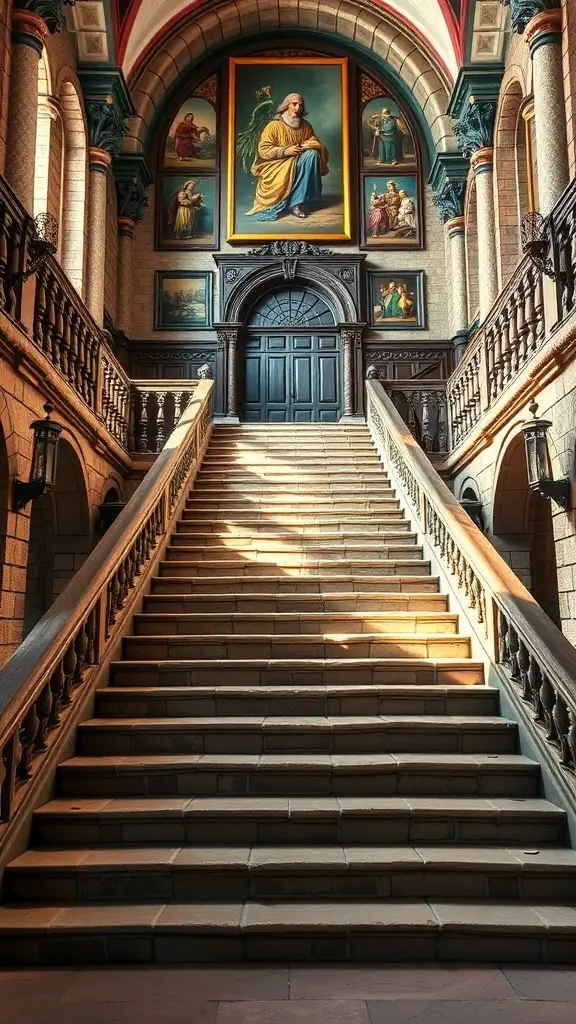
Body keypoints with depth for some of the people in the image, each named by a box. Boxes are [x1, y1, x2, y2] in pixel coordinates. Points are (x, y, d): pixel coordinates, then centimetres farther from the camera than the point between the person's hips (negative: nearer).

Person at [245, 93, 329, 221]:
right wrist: (285, 151, -22)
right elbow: (263, 150, -12)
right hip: (277, 164, -4)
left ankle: (300, 201, -25)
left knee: (312, 154, -25)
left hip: (298, 163, 4)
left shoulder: (306, 126, 6)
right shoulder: (274, 125, -7)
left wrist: (304, 146, -18)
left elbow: (317, 144, 5)